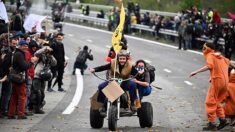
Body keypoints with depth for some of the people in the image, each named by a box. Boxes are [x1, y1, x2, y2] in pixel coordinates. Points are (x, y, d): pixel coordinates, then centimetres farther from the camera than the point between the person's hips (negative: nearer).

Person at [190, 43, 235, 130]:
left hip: (217, 80, -8)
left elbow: (209, 66, -24)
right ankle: (222, 120, 11)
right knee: (216, 102, 19)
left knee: (210, 102, -3)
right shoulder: (219, 56, 18)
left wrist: (196, 72, -28)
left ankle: (212, 124, -7)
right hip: (225, 81, 8)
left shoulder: (210, 56, -4)